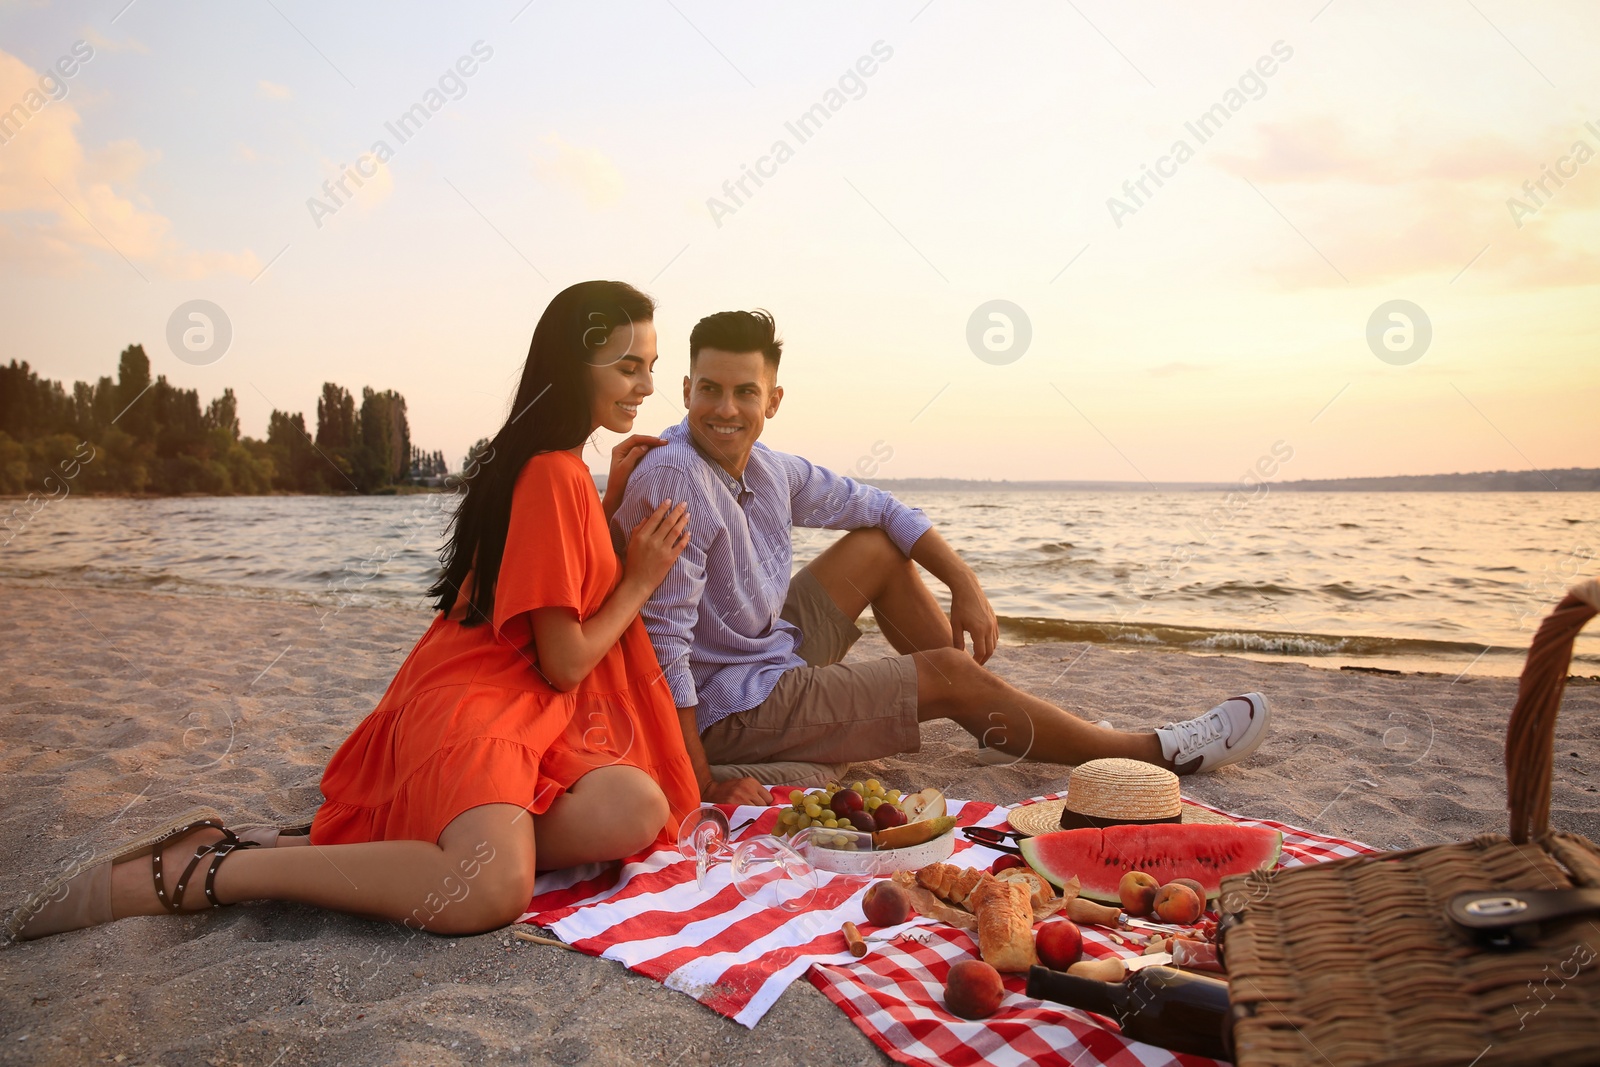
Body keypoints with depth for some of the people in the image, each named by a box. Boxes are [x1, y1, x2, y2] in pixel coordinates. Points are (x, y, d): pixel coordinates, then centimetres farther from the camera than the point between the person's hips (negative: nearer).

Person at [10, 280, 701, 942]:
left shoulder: (555, 463, 17)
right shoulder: (556, 475, -12)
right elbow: (565, 662, -11)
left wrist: (611, 496, 16)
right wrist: (640, 580, 2)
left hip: (528, 708, 10)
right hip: (475, 699, -9)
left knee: (638, 811, -20)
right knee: (491, 892, -35)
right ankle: (189, 872, -14)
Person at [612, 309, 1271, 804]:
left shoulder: (762, 467, 0)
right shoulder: (675, 480, -26)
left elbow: (876, 507, 12)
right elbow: (665, 644, -29)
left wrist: (964, 584, 5)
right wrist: (701, 786, -30)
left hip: (770, 651, 9)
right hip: (726, 712, -9)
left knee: (881, 545, 11)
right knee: (946, 674, -7)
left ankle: (1006, 727, 17)